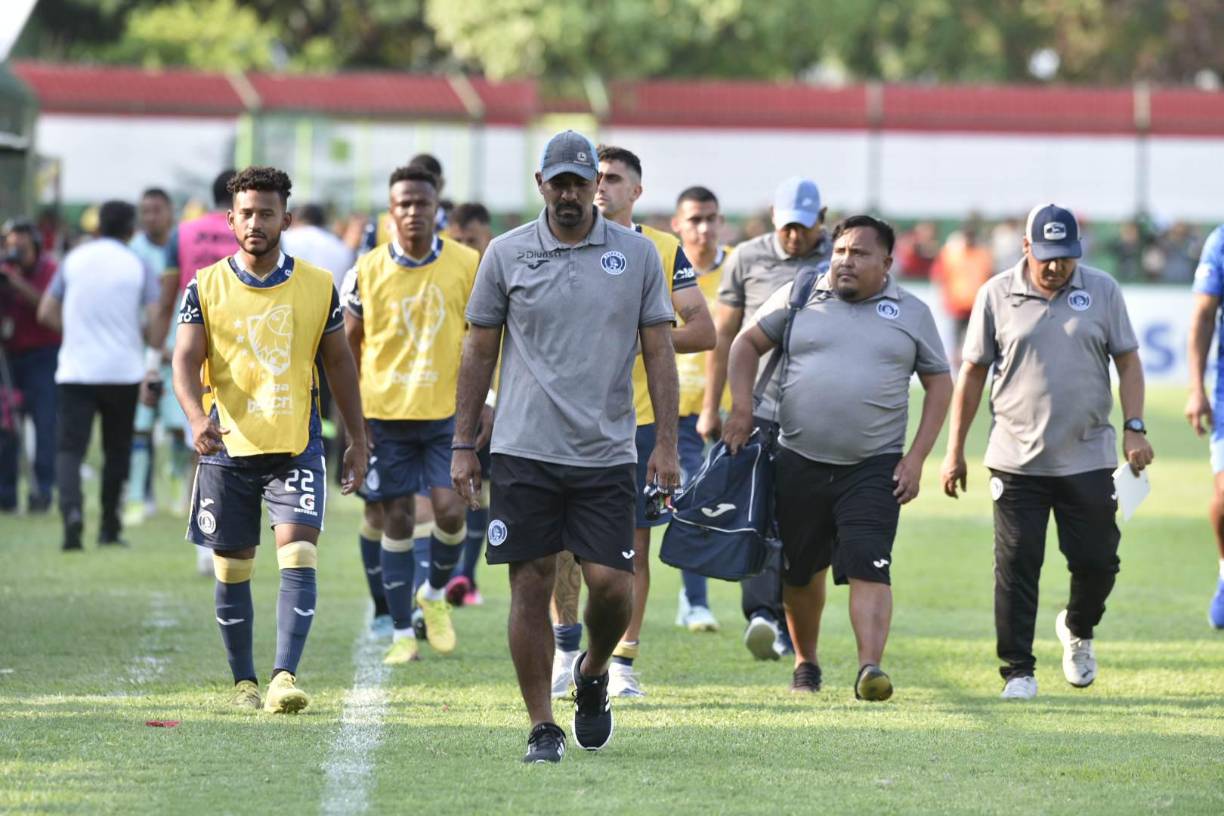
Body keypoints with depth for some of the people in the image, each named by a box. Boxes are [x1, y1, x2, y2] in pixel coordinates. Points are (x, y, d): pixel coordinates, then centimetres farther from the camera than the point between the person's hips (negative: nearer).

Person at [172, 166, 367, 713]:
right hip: (229, 447, 1)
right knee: (232, 570, 7)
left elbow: (339, 363, 12)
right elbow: (186, 360, -8)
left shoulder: (318, 287, 3)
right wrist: (197, 417, -27)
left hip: (297, 447, 0)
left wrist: (357, 441, 12)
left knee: (298, 555, -17)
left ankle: (285, 676, -22)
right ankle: (244, 682, 20)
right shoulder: (206, 287, 0)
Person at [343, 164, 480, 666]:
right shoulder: (367, 272, -2)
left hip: (447, 411, 0)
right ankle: (402, 634, 10)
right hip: (384, 413, 0)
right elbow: (349, 349, 5)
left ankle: (434, 594, 19)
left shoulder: (467, 265, -1)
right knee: (395, 520, 2)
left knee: (450, 510, -11)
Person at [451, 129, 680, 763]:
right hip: (524, 450, 0)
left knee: (611, 584, -6)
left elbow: (658, 351, 6)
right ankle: (541, 727, 6)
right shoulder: (507, 254, 3)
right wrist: (463, 445, 6)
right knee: (531, 587, -1)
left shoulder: (637, 254, 4)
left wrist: (666, 444, -1)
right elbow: (479, 351, 8)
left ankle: (593, 673, 25)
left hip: (606, 452, 0)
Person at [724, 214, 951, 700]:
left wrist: (915, 458, 0)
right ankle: (805, 663, 30)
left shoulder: (911, 314, 6)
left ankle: (870, 668, -24)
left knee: (869, 569, -16)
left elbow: (939, 385, 9)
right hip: (799, 460, 2)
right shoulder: (800, 296, 7)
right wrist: (741, 406, -1)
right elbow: (748, 344, 14)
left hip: (873, 467, -2)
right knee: (800, 572, 11)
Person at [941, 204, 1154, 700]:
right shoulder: (996, 296, 2)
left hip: (1088, 459, 1)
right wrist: (954, 451, 4)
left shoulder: (1102, 291, 5)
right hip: (1016, 461, -1)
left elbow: (1127, 361, 9)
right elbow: (972, 373, 6)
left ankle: (1078, 630, 34)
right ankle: (1018, 672, 3)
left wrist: (1134, 427, -4)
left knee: (1097, 562, 3)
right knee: (1016, 566, -4)